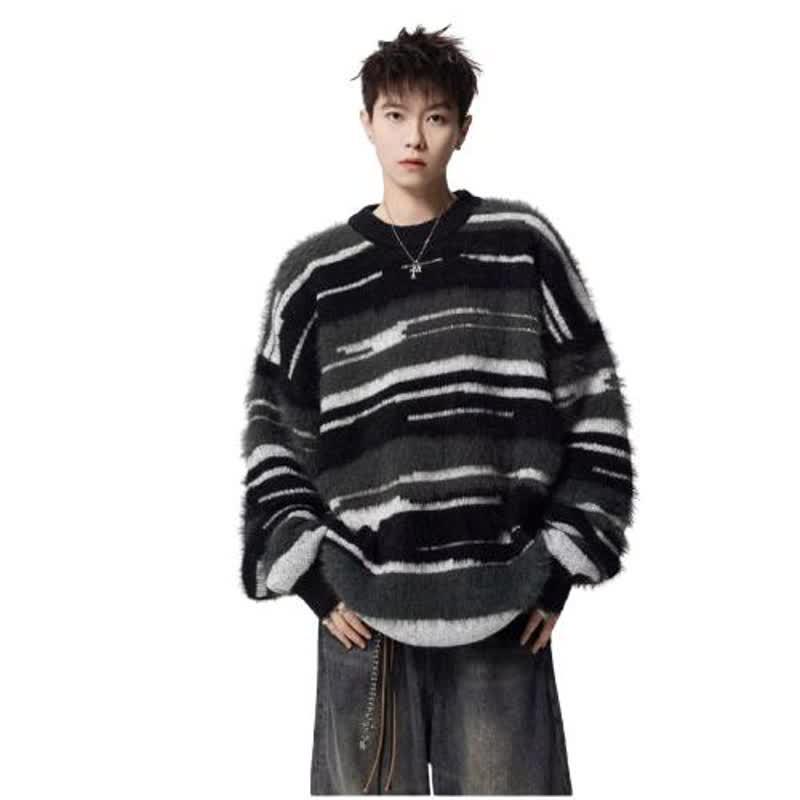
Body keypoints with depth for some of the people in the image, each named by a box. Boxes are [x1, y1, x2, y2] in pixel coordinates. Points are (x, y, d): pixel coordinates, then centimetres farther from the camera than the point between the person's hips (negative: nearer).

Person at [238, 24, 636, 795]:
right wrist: (312, 577, 0)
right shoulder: (314, 273, 6)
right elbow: (273, 438, 8)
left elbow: (595, 412, 5)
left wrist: (563, 562, 1)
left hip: (503, 609, 0)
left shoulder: (525, 246, 4)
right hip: (364, 608, 1)